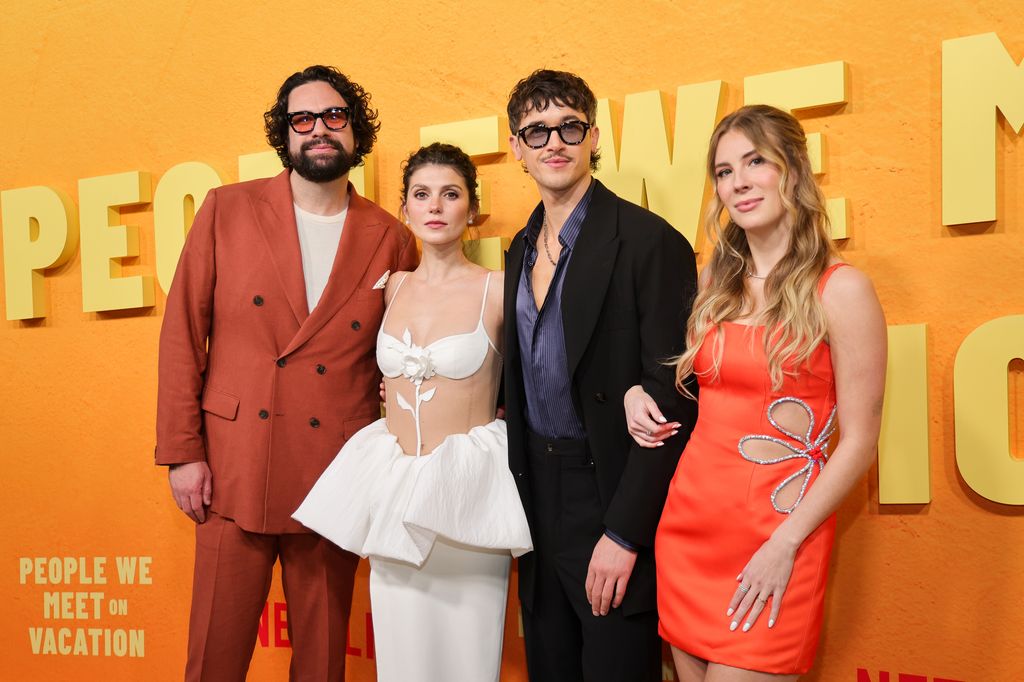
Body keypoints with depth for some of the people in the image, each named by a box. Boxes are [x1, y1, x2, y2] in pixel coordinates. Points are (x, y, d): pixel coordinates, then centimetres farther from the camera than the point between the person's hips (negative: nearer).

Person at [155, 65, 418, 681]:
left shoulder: (392, 241, 3)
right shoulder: (227, 209, 3)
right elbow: (183, 332, 2)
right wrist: (181, 451, -2)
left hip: (336, 482, 1)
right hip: (233, 469, 0)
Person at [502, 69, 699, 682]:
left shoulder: (650, 242, -14)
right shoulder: (521, 250, 9)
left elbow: (672, 402, -17)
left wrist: (625, 533, -18)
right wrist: (521, 496, 9)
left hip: (611, 496, -7)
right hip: (538, 497, 7)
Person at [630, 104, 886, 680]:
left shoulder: (841, 289, -10)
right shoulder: (716, 281, 7)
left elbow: (859, 442, -10)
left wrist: (784, 544, -14)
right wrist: (641, 395, 2)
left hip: (776, 532, -5)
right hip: (688, 519, 5)